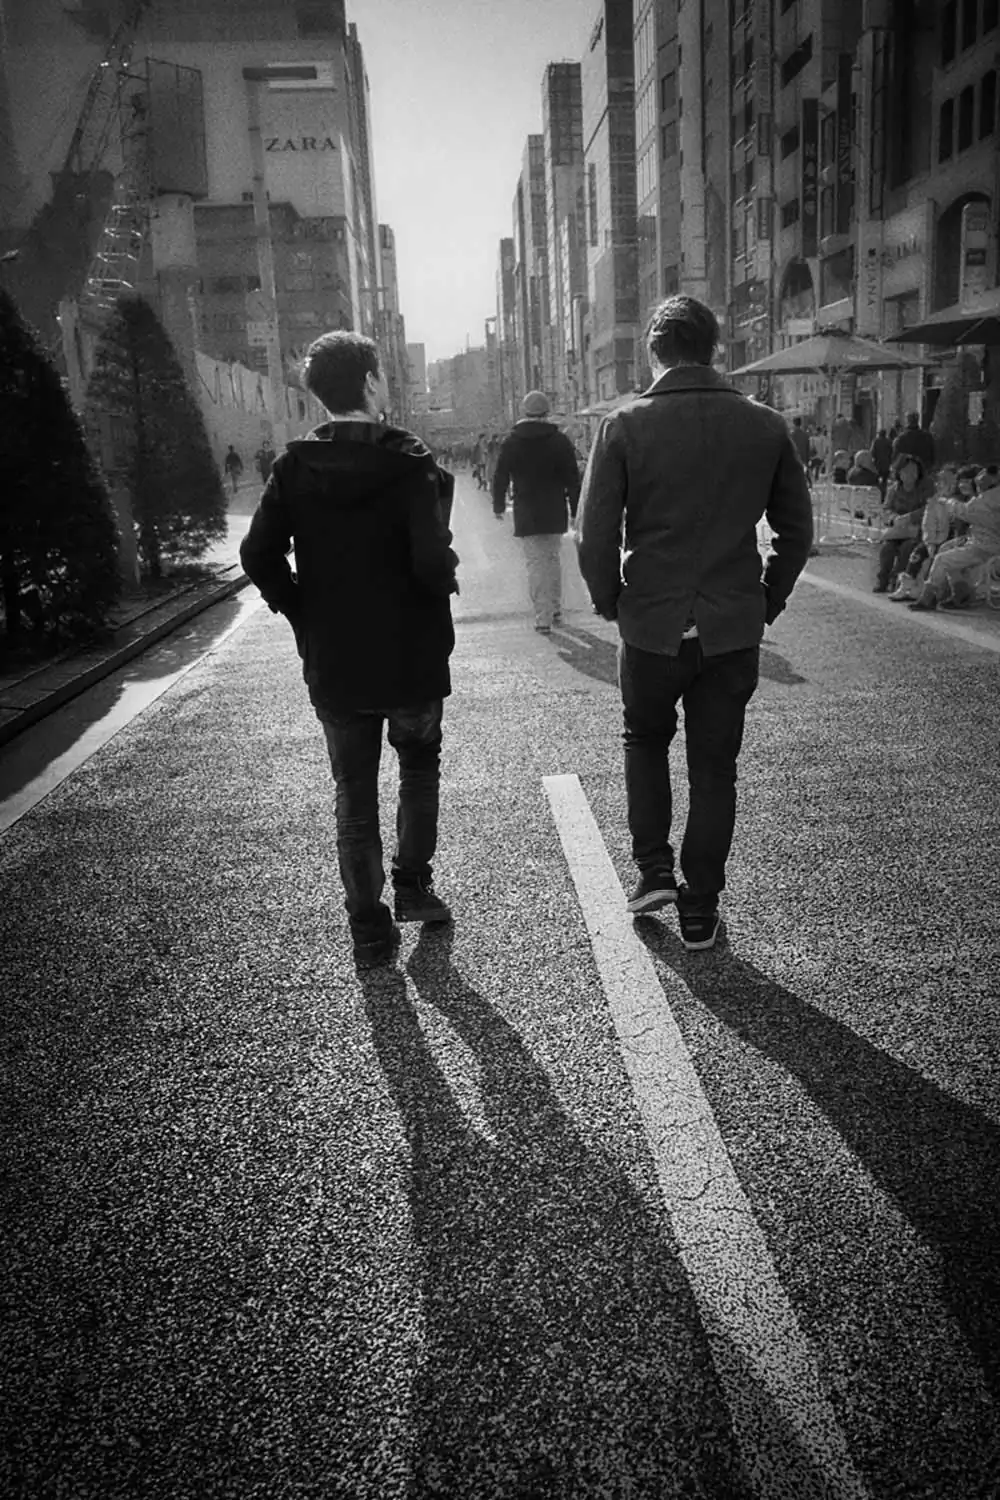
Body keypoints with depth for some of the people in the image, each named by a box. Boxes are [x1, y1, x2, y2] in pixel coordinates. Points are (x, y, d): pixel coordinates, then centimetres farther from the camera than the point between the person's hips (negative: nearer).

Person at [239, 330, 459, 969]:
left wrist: (305, 614, 2)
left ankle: (370, 929, 15)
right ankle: (413, 883, 22)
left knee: (355, 796, 12)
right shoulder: (410, 461, -13)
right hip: (412, 659, -2)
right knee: (420, 769, 24)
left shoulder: (295, 466, -3)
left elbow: (259, 555, -9)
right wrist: (447, 575, -2)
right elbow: (432, 561, -24)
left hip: (333, 664, 2)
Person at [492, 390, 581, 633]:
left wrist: (498, 507, 17)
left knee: (535, 563, -1)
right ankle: (555, 609, 26)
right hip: (555, 514, 2)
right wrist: (575, 510, 8)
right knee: (553, 559, 18)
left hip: (526, 515, -1)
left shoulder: (510, 442, -2)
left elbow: (500, 478, 3)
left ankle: (543, 618, -7)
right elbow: (573, 479, 0)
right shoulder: (560, 441, -1)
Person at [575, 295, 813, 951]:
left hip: (651, 626, -1)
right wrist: (767, 602, 14)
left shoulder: (625, 425, -8)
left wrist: (610, 601, 5)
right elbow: (798, 529, 4)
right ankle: (700, 910, 19)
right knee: (715, 769, 12)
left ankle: (654, 870, 20)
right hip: (735, 632, 1)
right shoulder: (766, 425, -1)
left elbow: (595, 535, -10)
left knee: (645, 741, 24)